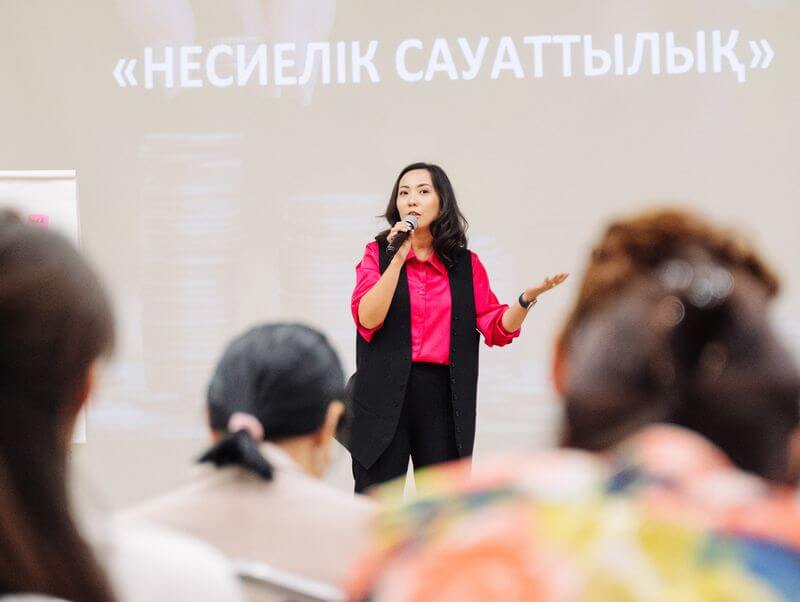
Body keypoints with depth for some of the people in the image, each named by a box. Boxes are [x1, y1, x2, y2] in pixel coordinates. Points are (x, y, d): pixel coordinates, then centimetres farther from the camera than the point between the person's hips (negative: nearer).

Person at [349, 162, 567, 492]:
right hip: (386, 393, -2)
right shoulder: (378, 254, 4)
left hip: (444, 394, 2)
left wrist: (527, 298, -14)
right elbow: (367, 319, -11)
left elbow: (497, 329, 4)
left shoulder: (466, 264, 10)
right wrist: (398, 259, -16)